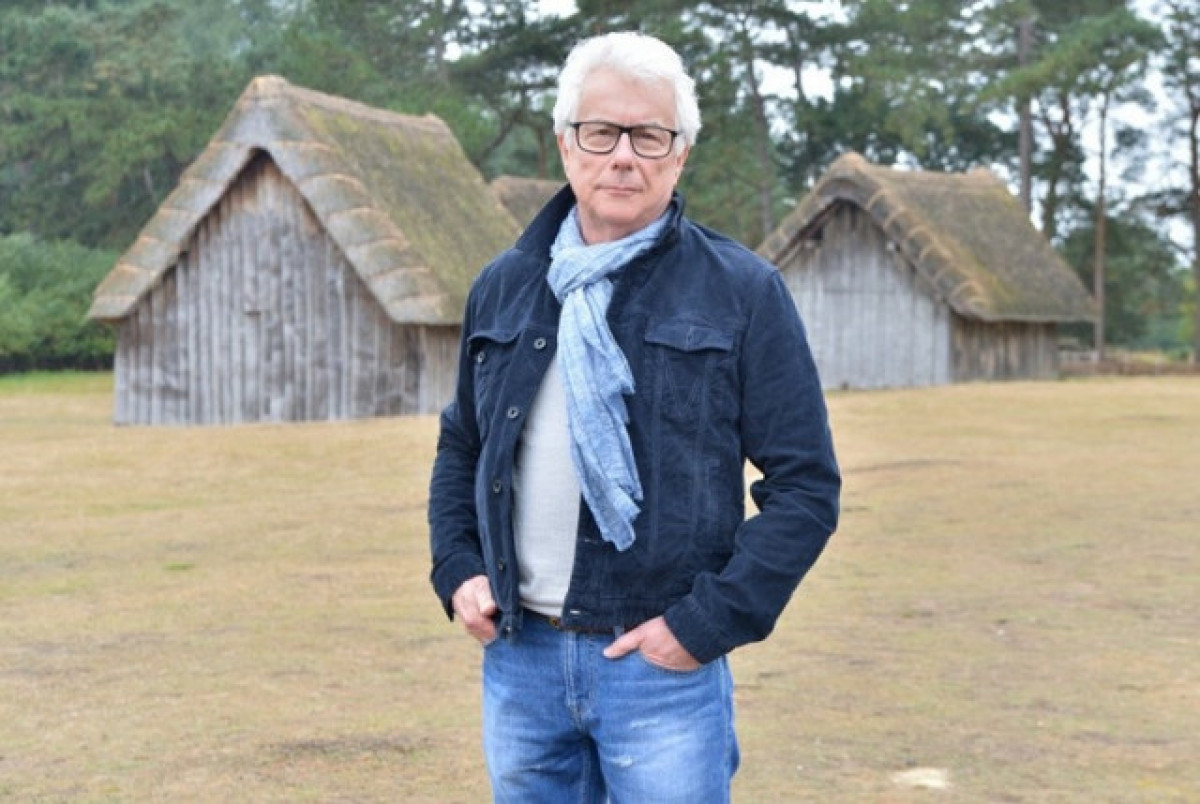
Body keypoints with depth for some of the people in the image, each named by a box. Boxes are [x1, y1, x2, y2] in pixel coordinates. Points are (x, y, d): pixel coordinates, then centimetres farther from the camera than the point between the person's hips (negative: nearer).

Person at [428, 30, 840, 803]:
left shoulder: (743, 293, -5)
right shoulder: (504, 287, 8)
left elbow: (805, 485, -6)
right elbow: (460, 449, 19)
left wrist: (708, 622, -13)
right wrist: (458, 569, 4)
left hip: (661, 668, -4)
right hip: (518, 660, 4)